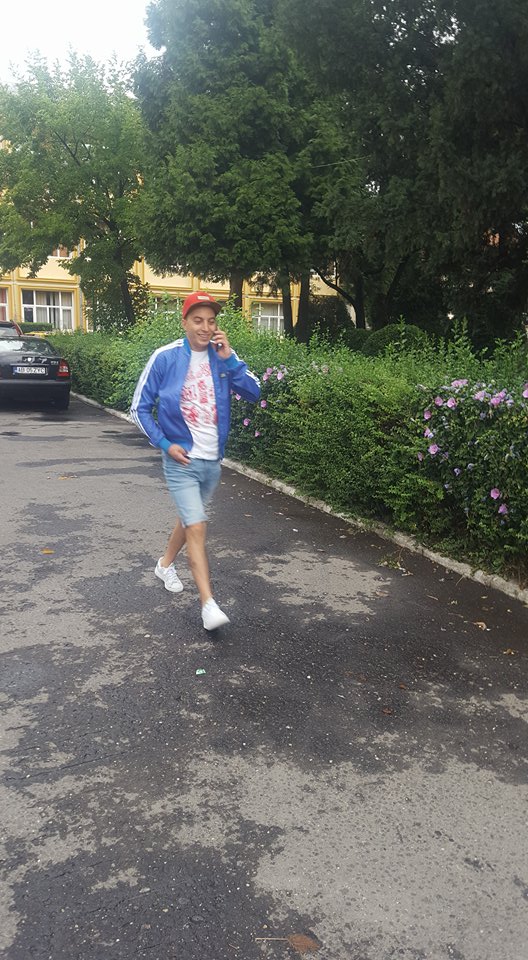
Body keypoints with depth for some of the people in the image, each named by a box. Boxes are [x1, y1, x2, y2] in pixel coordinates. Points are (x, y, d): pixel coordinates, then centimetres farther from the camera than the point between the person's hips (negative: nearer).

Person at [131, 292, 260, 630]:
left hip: (213, 461, 5)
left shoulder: (223, 357, -1)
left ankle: (166, 564, 47)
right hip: (182, 460, -4)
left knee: (190, 519, 22)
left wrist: (229, 358, -19)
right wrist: (165, 444, -11)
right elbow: (140, 408, -3)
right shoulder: (166, 358, -9)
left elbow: (254, 392, -11)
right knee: (197, 527, -13)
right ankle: (209, 605, -11)